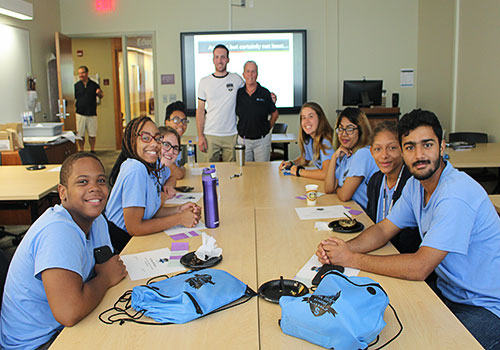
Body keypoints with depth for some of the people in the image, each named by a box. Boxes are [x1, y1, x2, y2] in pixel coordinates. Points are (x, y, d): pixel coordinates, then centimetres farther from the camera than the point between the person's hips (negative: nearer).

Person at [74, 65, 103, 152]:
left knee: (92, 134, 5)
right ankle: (81, 151, 15)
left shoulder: (94, 84, 5)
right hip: (80, 114, 0)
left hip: (92, 114, 0)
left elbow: (101, 96, 11)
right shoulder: (76, 85, 3)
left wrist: (99, 93, -12)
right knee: (80, 134, 3)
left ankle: (92, 150, 19)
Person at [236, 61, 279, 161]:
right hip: (243, 140, 1)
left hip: (262, 140, -1)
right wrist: (237, 130, 6)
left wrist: (267, 128, 4)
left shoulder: (265, 93, -3)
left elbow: (275, 114, 8)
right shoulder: (238, 93, 1)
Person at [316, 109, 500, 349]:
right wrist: (343, 248, -13)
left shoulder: (456, 194, -28)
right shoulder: (416, 184, 1)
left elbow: (420, 268, -31)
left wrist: (352, 259, -25)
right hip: (447, 291, 7)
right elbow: (384, 229, 6)